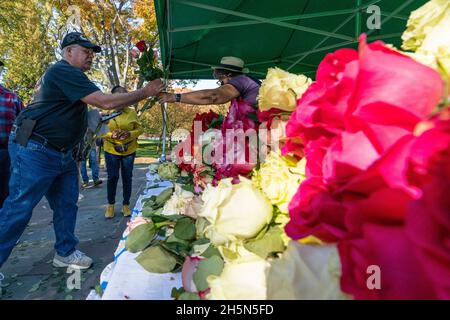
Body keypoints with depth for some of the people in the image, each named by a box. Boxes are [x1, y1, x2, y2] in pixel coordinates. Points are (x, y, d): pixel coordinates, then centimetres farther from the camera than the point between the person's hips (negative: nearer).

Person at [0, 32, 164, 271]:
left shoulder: (68, 75, 19)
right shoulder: (65, 71, -16)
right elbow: (106, 102, -23)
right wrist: (145, 92, -17)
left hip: (60, 153, 11)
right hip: (35, 150, -11)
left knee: (66, 203, 12)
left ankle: (65, 253, 24)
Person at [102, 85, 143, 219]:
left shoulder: (132, 112, -2)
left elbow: (139, 129, 2)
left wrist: (130, 134, -18)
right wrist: (111, 134, -19)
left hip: (129, 151, 1)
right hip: (111, 150, -1)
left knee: (127, 178, 7)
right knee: (112, 177, 3)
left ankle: (126, 205, 23)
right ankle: (110, 205, 22)